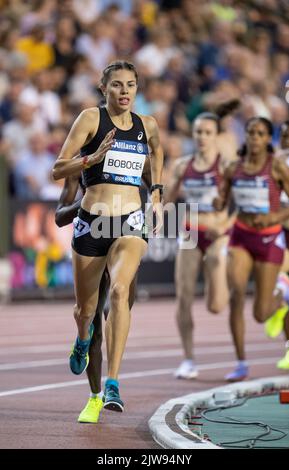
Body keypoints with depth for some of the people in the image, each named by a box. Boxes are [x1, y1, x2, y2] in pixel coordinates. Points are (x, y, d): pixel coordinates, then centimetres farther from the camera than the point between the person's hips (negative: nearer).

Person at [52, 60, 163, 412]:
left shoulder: (147, 126, 8)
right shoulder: (91, 119, -3)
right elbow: (58, 170, -6)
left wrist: (156, 195, 26)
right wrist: (93, 157, -22)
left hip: (131, 223, 1)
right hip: (92, 223, 0)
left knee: (120, 290, -27)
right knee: (85, 309, 12)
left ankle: (112, 384, -28)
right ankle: (83, 341, 53)